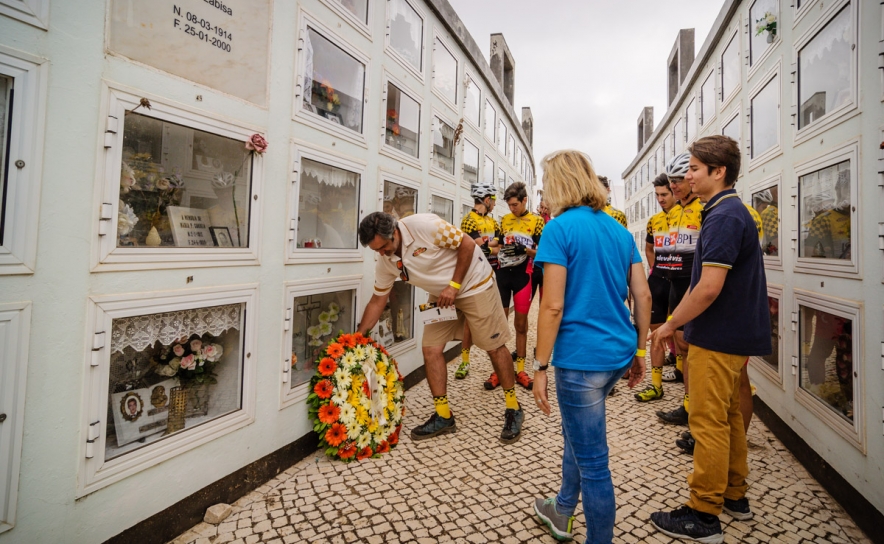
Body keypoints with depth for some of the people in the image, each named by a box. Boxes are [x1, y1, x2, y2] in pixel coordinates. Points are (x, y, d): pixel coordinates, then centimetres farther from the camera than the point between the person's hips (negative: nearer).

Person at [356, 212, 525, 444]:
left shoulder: (424, 225, -28)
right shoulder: (385, 263, -8)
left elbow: (468, 244, -22)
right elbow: (377, 301, 1)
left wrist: (454, 286, -23)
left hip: (474, 284, -6)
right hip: (441, 294, 6)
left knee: (495, 347, 1)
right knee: (431, 350, -3)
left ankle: (513, 409, 18)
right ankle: (443, 416, 12)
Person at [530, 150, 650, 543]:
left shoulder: (559, 229, -13)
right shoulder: (620, 230, 9)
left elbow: (552, 307, -18)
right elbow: (643, 296, 8)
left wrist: (540, 367, -11)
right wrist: (638, 351, 17)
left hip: (581, 357, -9)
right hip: (619, 353, 9)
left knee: (592, 460, 7)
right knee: (577, 432, 27)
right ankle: (563, 510, 47)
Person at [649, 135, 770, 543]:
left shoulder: (723, 218, -19)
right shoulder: (733, 212, 14)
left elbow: (709, 287, -25)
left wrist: (670, 325, -14)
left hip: (717, 339, -10)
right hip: (735, 333, 10)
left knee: (709, 422, -1)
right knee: (728, 417, 18)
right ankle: (734, 496, 33)